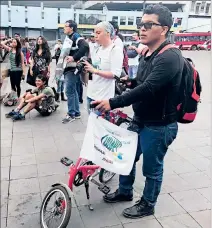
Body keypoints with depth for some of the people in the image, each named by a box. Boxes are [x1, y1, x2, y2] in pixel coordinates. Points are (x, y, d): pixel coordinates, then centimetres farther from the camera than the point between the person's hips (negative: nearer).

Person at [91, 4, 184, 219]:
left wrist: (113, 103, -31)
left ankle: (147, 205, 35)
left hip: (159, 126, -8)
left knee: (152, 169, 11)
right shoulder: (146, 54, 6)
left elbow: (147, 89, -32)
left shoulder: (170, 57, -23)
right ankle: (124, 192, 45)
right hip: (139, 121, 9)